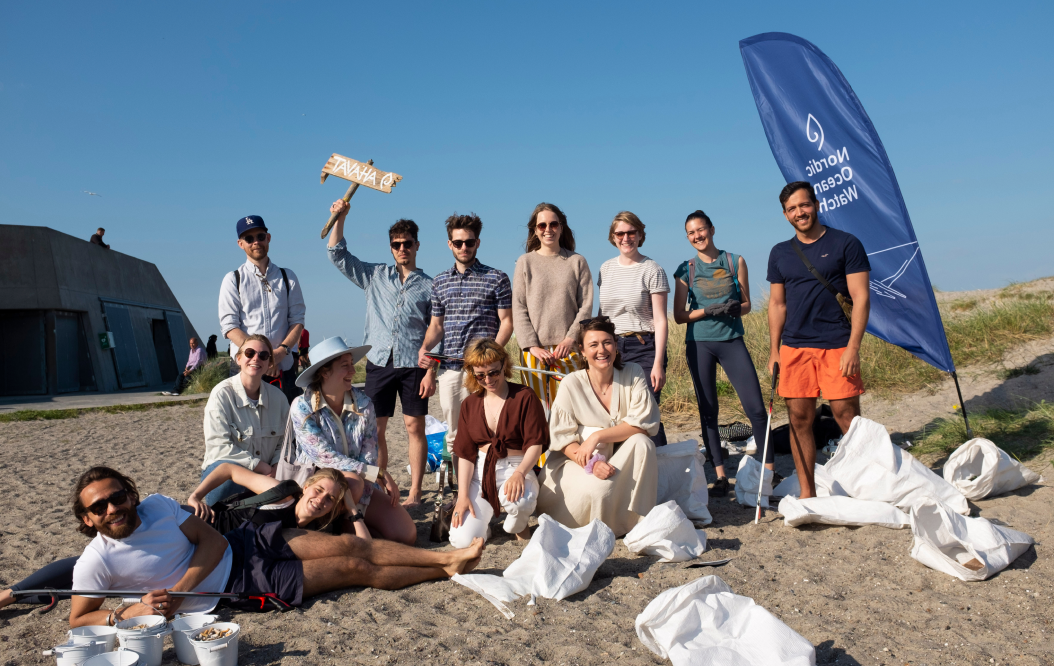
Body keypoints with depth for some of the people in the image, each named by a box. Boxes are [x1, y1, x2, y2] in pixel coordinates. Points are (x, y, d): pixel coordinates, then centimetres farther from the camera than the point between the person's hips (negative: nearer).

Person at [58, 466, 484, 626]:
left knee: (350, 546, -7)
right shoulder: (96, 562, -11)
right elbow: (78, 621, -6)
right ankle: (442, 572, 8)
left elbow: (211, 540, -3)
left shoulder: (158, 505, -2)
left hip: (248, 541, 4)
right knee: (353, 569, -7)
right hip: (241, 585, -4)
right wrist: (128, 613, -25)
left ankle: (446, 559, 7)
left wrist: (177, 590, -17)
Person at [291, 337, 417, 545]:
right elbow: (325, 458, -20)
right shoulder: (302, 407, -12)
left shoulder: (363, 403, -2)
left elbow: (369, 456, -6)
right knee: (352, 480, -37)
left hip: (362, 485, 4)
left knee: (407, 536, -14)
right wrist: (380, 473, -23)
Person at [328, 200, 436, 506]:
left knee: (414, 426, 0)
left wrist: (431, 372, -5)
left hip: (413, 365, -2)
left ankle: (415, 492, 7)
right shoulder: (375, 276, 12)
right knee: (375, 428, 3)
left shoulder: (428, 286, 5)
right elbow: (338, 255, 10)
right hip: (379, 362, 2)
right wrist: (340, 218, -2)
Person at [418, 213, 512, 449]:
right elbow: (436, 325, 19)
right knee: (454, 433, 10)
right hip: (449, 368, 4)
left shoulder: (496, 279, 1)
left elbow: (506, 321, -1)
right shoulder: (440, 282, 15)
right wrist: (424, 348, -1)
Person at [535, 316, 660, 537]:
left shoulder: (633, 374, -7)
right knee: (598, 488, -33)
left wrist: (597, 436, -24)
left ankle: (640, 522, -16)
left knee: (641, 442, -28)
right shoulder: (571, 384, -10)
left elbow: (645, 422, -17)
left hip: (622, 462, 2)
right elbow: (562, 437, -11)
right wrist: (591, 463, -29)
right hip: (579, 461, -2)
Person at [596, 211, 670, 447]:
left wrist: (658, 363, -13)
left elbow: (660, 321, -6)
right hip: (611, 348, 4)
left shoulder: (652, 270, -3)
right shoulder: (606, 268, 12)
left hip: (643, 348, -4)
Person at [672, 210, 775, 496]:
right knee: (708, 410, 3)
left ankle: (770, 470, 6)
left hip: (732, 340, 0)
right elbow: (679, 316, 3)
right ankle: (720, 476, 11)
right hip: (699, 343, 0)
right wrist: (709, 310, -12)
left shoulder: (735, 262, 7)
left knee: (756, 407, -6)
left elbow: (746, 304, 9)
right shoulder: (686, 270, 5)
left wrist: (735, 308, -14)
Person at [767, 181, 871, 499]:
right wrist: (773, 351, 10)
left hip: (836, 346, -4)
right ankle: (807, 493, 13)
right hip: (794, 347, 4)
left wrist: (853, 347, -12)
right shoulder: (780, 253, 13)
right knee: (799, 419, 4)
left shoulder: (846, 244, 0)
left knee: (847, 415, -5)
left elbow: (861, 297, -4)